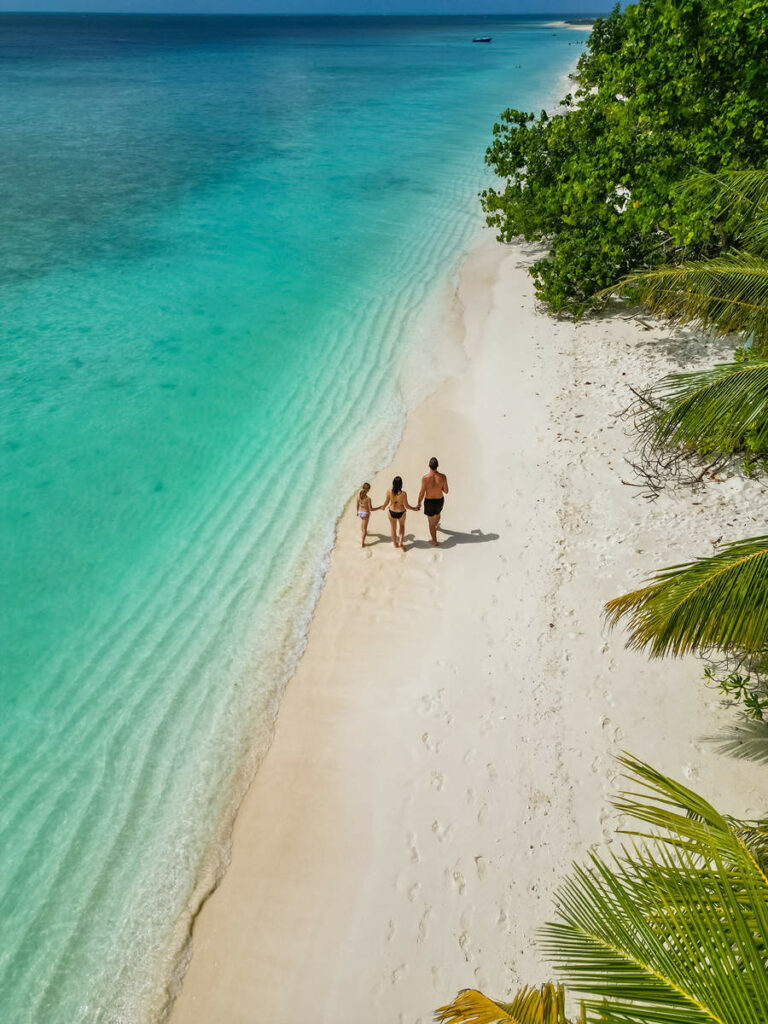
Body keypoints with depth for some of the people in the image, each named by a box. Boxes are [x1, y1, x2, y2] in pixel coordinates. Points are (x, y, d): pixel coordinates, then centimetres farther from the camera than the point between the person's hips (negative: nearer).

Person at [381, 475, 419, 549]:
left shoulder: (389, 491, -21)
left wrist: (384, 506, 17)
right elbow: (406, 505, -17)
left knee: (393, 528, 24)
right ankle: (401, 542, 25)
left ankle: (395, 544, 41)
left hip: (392, 512, 1)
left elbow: (387, 502, -6)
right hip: (401, 513, -1)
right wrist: (414, 509, 0)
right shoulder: (403, 494, -28)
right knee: (402, 525, 31)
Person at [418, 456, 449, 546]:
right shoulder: (443, 477, -23)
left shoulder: (425, 478, -30)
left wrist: (419, 503, 1)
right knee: (437, 513, 37)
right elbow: (446, 491, -11)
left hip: (429, 502, -3)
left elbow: (422, 493, -18)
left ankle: (434, 542, 34)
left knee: (431, 522, 18)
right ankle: (435, 525, 69)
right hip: (440, 501, 3)